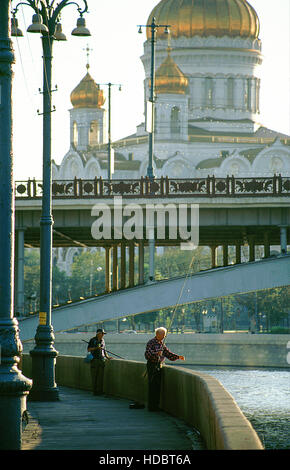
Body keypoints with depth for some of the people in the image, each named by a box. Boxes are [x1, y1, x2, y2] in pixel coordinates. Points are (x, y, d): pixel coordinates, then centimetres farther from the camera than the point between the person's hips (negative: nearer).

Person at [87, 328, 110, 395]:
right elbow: (88, 350, -4)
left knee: (100, 375, -2)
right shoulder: (92, 340, -1)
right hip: (94, 359, -4)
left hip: (101, 359, 4)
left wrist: (107, 356, 4)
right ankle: (94, 390, 2)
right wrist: (96, 348, -16)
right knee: (94, 376, -3)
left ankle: (99, 391, 0)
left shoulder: (102, 341, 13)